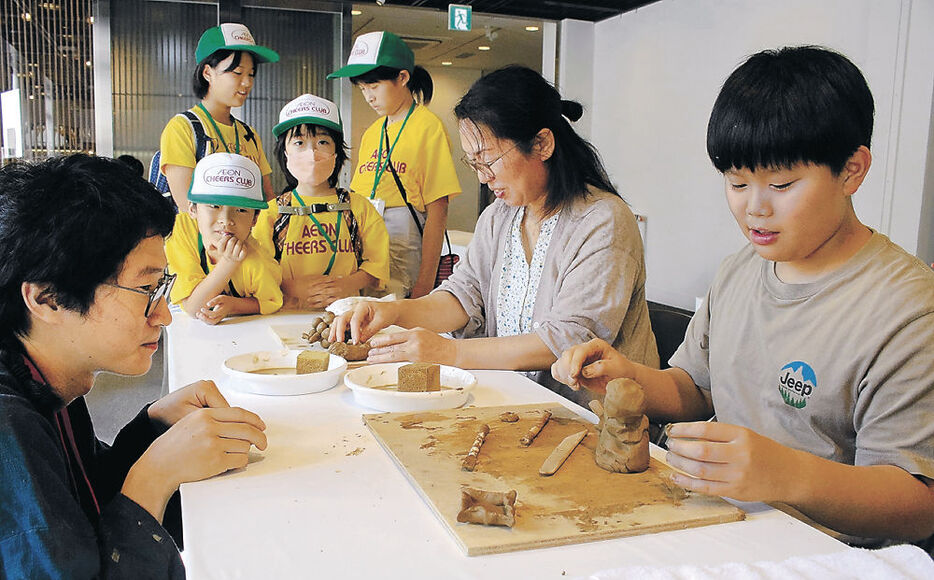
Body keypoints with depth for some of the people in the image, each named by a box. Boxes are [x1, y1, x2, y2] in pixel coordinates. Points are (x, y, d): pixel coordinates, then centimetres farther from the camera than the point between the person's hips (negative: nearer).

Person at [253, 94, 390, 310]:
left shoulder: (359, 206, 9)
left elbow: (378, 263, 7)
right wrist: (291, 287, -13)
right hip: (290, 314, 0)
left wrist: (348, 284, -10)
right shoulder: (272, 213, 7)